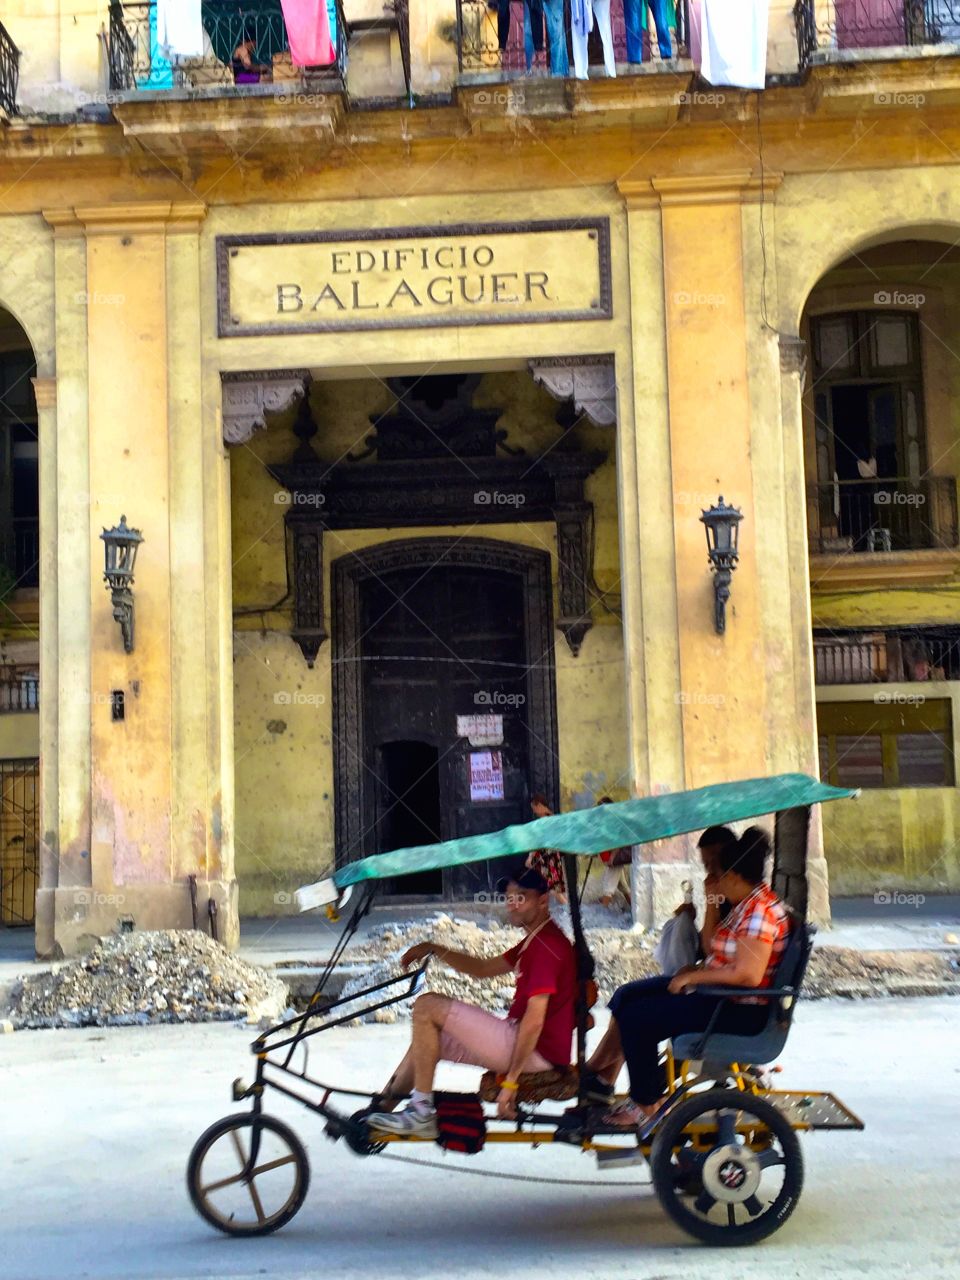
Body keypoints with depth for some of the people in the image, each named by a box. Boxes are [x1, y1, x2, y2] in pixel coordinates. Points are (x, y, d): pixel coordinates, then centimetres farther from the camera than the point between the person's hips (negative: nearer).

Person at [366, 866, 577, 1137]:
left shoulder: (547, 945, -17)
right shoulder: (538, 940, 16)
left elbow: (534, 1020, -23)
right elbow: (484, 968, 21)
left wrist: (511, 1080, -23)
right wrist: (435, 950, 9)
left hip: (536, 1051, -11)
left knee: (427, 1007, -13)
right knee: (427, 1041, 18)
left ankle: (421, 1113, -10)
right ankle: (378, 1110, 19)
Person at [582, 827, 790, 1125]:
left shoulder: (760, 910, -21)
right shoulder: (745, 904, 10)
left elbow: (748, 975, -30)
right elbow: (713, 949, 15)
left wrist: (694, 976, -19)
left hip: (740, 1010, -11)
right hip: (718, 992, 11)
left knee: (636, 1018, -15)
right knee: (627, 996, 9)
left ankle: (646, 1103, 1)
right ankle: (600, 1074, 14)